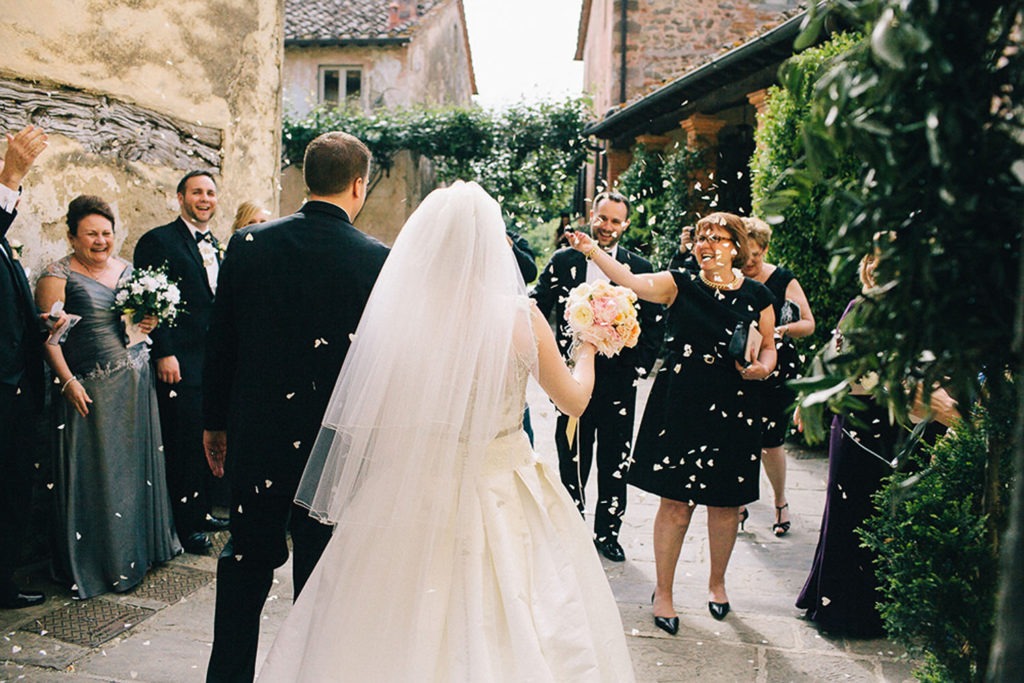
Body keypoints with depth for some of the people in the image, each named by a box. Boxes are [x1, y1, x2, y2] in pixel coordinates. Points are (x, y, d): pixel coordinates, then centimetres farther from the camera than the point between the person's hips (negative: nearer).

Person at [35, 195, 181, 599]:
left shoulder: (127, 270, 11)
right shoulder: (58, 276, -7)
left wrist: (148, 325, 0)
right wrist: (68, 382, -19)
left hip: (135, 383, 6)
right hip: (89, 390, -6)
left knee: (136, 462, 13)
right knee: (95, 471, 2)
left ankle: (140, 545, 28)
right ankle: (97, 561, 17)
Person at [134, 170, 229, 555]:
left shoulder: (215, 246, 16)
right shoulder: (158, 241, -7)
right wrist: (164, 354, -18)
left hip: (213, 360, 8)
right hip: (180, 362, -7)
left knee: (207, 439, 14)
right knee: (184, 442, -1)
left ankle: (202, 511, 28)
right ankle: (185, 525, 11)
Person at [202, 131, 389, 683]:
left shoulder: (248, 244, -5)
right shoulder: (379, 260, -12)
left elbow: (219, 342, 1)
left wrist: (215, 423, 13)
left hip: (256, 436, 3)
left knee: (246, 566, 20)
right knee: (320, 575, 12)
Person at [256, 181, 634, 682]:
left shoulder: (395, 311, -12)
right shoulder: (520, 316, -11)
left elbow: (368, 418, -4)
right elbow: (574, 400, 2)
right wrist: (586, 353, 21)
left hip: (413, 500, 1)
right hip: (502, 492, 0)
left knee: (407, 635, 17)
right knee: (506, 638, 17)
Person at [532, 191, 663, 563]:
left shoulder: (640, 267, 3)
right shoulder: (562, 261, 3)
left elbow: (653, 323, 4)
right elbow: (538, 310, 2)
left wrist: (640, 366, -4)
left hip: (619, 379, 0)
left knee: (615, 462, 10)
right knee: (572, 460, 10)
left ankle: (608, 532, 26)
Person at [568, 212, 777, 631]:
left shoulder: (757, 296, 4)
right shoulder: (680, 285, -1)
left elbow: (768, 349, 12)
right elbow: (632, 282, -15)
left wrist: (762, 367, -9)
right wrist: (594, 252, -24)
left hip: (733, 412, 2)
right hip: (680, 407, -2)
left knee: (726, 503, 12)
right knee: (676, 503, 3)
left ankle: (717, 582, 37)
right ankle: (663, 591, 21)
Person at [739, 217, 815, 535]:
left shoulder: (784, 280, 0)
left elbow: (809, 324, 1)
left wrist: (784, 329, -19)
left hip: (776, 374, -1)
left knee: (769, 443, -1)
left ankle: (780, 501, 25)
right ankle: (739, 504, 22)